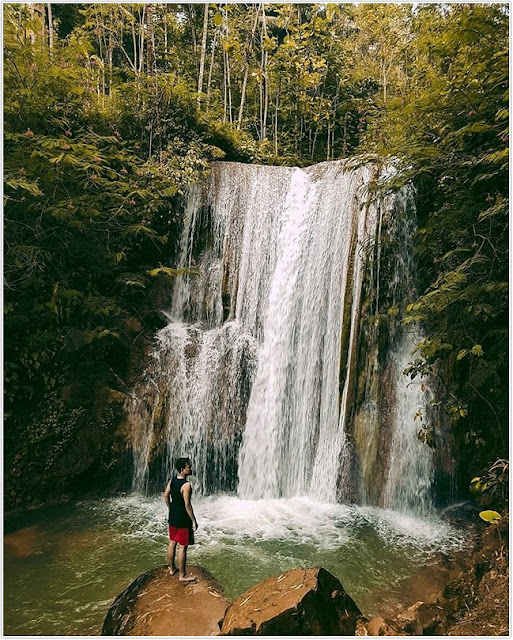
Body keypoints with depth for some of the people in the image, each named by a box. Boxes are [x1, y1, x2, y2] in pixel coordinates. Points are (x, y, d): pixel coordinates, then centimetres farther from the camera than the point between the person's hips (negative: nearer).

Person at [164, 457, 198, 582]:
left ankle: (172, 568, 36)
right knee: (182, 547, 4)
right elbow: (187, 505, -23)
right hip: (183, 520, -8)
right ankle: (182, 575, 14)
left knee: (172, 542, 20)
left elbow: (166, 496, 8)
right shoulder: (186, 485, -25)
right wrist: (194, 520, -13)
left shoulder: (172, 480, -1)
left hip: (172, 517, 8)